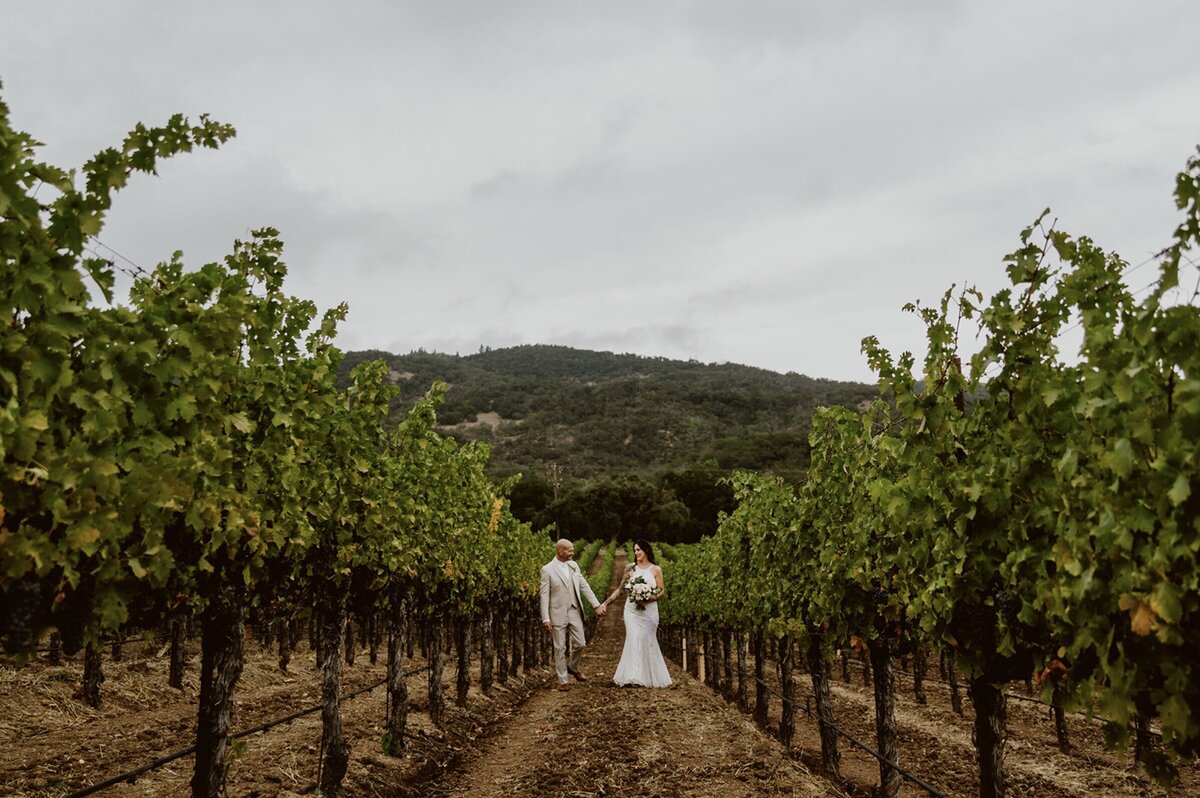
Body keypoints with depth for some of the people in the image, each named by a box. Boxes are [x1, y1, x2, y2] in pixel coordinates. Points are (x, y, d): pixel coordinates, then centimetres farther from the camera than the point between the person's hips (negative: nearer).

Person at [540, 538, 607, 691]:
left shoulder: (573, 565, 5)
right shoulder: (547, 569, -10)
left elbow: (584, 586, 5)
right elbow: (544, 595, -10)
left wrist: (597, 605, -1)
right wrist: (546, 619, -14)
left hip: (575, 612, 5)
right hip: (558, 614, -5)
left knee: (580, 644, 8)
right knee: (560, 648, 3)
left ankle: (573, 667, 36)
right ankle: (563, 680, 15)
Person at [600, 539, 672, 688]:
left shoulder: (656, 569, 1)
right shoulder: (630, 568, 4)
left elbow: (662, 591, -1)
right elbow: (620, 590, 8)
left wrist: (647, 600, -15)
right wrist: (606, 602, 0)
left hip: (649, 610, -1)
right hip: (632, 610, 1)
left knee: (647, 641, 2)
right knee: (634, 640, -7)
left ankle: (649, 675, 12)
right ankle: (635, 676, -5)